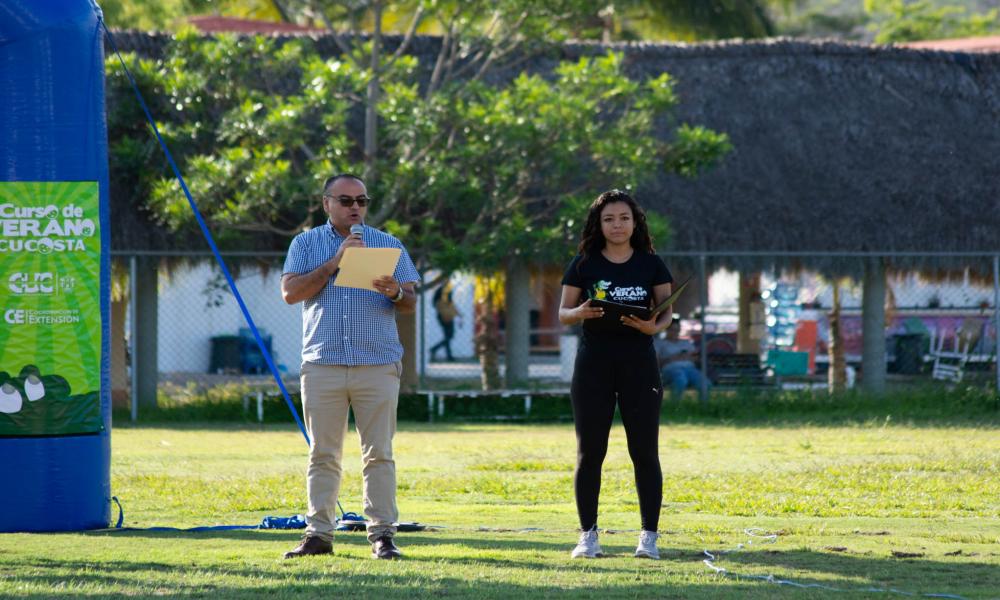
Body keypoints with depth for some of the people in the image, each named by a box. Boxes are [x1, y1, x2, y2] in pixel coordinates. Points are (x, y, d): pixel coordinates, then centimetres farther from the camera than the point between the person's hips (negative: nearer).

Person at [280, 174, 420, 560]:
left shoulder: (388, 245, 12)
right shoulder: (306, 244, 11)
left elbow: (411, 303, 8)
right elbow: (290, 292, -3)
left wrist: (395, 292, -16)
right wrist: (334, 263, -9)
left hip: (378, 365, 0)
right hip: (323, 364, 0)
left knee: (378, 455, -3)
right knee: (323, 455, 1)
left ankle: (382, 535, -2)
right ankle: (318, 534, 3)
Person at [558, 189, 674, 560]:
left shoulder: (650, 264, 6)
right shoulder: (584, 264, 5)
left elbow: (667, 310, 6)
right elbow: (563, 313, 5)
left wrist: (655, 326, -17)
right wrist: (580, 313, -18)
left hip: (638, 363, 0)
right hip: (593, 364, 0)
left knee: (644, 452, -1)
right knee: (589, 452, 1)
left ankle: (649, 536, 3)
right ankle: (587, 535, 7)